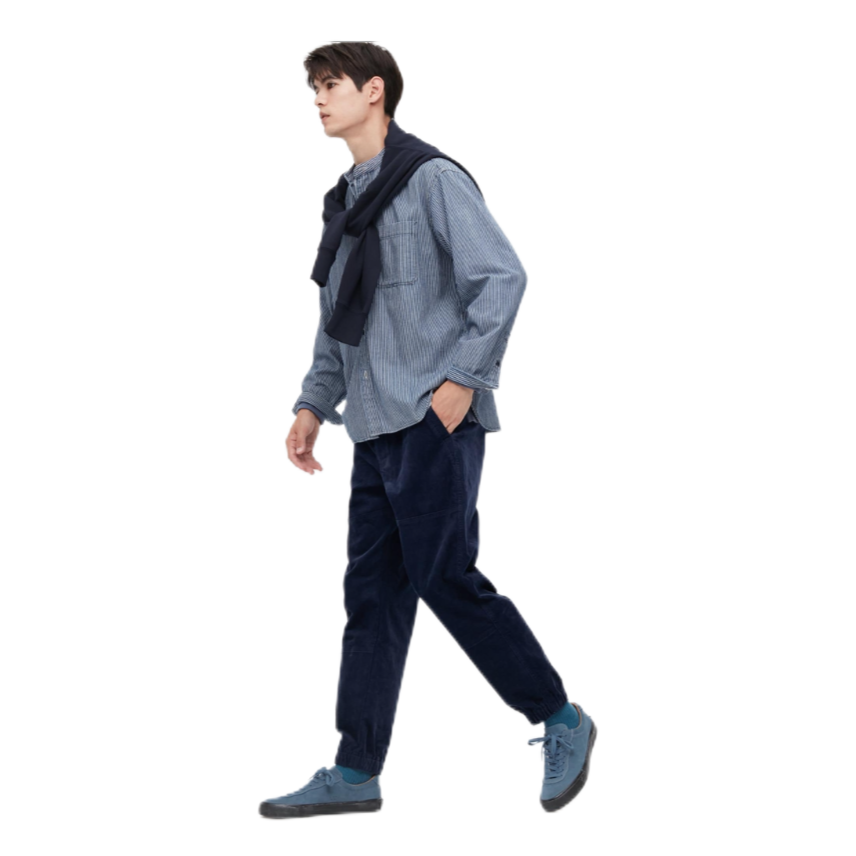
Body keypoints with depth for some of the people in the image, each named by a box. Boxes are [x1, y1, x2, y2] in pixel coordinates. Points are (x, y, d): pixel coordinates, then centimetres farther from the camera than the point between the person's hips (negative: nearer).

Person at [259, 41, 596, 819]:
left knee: (447, 580, -8)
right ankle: (356, 772, 11)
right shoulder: (347, 198, 18)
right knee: (373, 593, 7)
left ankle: (561, 722, 8)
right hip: (378, 426, 8)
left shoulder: (433, 179, -8)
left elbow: (502, 276, -15)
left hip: (435, 421, -8)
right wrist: (314, 405, 19)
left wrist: (463, 378, -18)